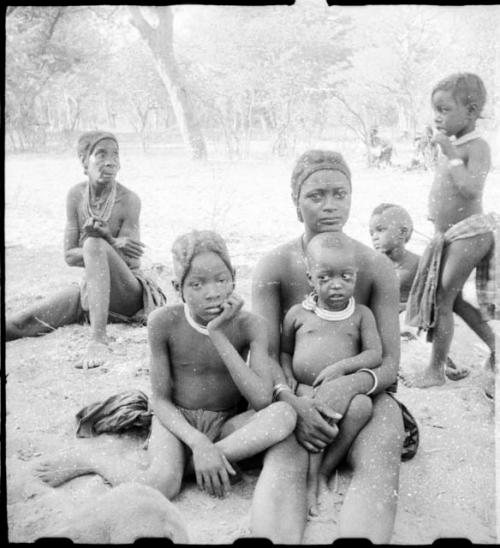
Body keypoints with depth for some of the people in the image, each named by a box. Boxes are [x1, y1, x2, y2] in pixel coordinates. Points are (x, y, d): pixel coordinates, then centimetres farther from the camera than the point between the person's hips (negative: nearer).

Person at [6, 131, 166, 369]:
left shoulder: (128, 200, -13)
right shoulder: (76, 195, -2)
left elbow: (130, 261, -13)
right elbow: (70, 255, -3)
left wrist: (105, 239, -29)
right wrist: (111, 246, -20)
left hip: (129, 293, -4)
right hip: (89, 286, 4)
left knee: (94, 243, -35)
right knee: (15, 325, -18)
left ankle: (99, 340, -41)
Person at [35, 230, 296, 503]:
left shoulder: (250, 325, -12)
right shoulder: (164, 322, -13)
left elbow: (262, 399, -23)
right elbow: (160, 400, -8)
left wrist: (217, 335, -27)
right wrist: (198, 442, -26)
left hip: (229, 424, 2)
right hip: (177, 419, -2)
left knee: (285, 413, -30)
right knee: (160, 486, -33)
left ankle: (186, 465, -21)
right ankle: (88, 461, -3)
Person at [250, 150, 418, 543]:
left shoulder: (377, 268, -4)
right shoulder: (273, 267, -5)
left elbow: (390, 362, -7)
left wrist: (352, 384, -30)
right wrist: (295, 402, -30)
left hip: (362, 392, 1)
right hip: (293, 393, 0)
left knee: (382, 455, -32)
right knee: (284, 459, -33)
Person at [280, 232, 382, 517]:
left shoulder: (361, 314, 9)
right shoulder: (298, 313, 11)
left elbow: (375, 354, 0)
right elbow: (284, 351, 21)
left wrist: (341, 366, -17)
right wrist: (288, 377, 0)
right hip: (305, 390, 0)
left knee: (363, 405, -32)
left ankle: (324, 470, -18)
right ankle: (311, 481, -23)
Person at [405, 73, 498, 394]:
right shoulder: (454, 145, 10)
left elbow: (471, 189, -31)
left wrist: (451, 155, -26)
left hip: (469, 233, -9)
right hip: (449, 235, 9)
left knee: (441, 299, -4)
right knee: (451, 299, 16)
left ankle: (436, 370, 9)